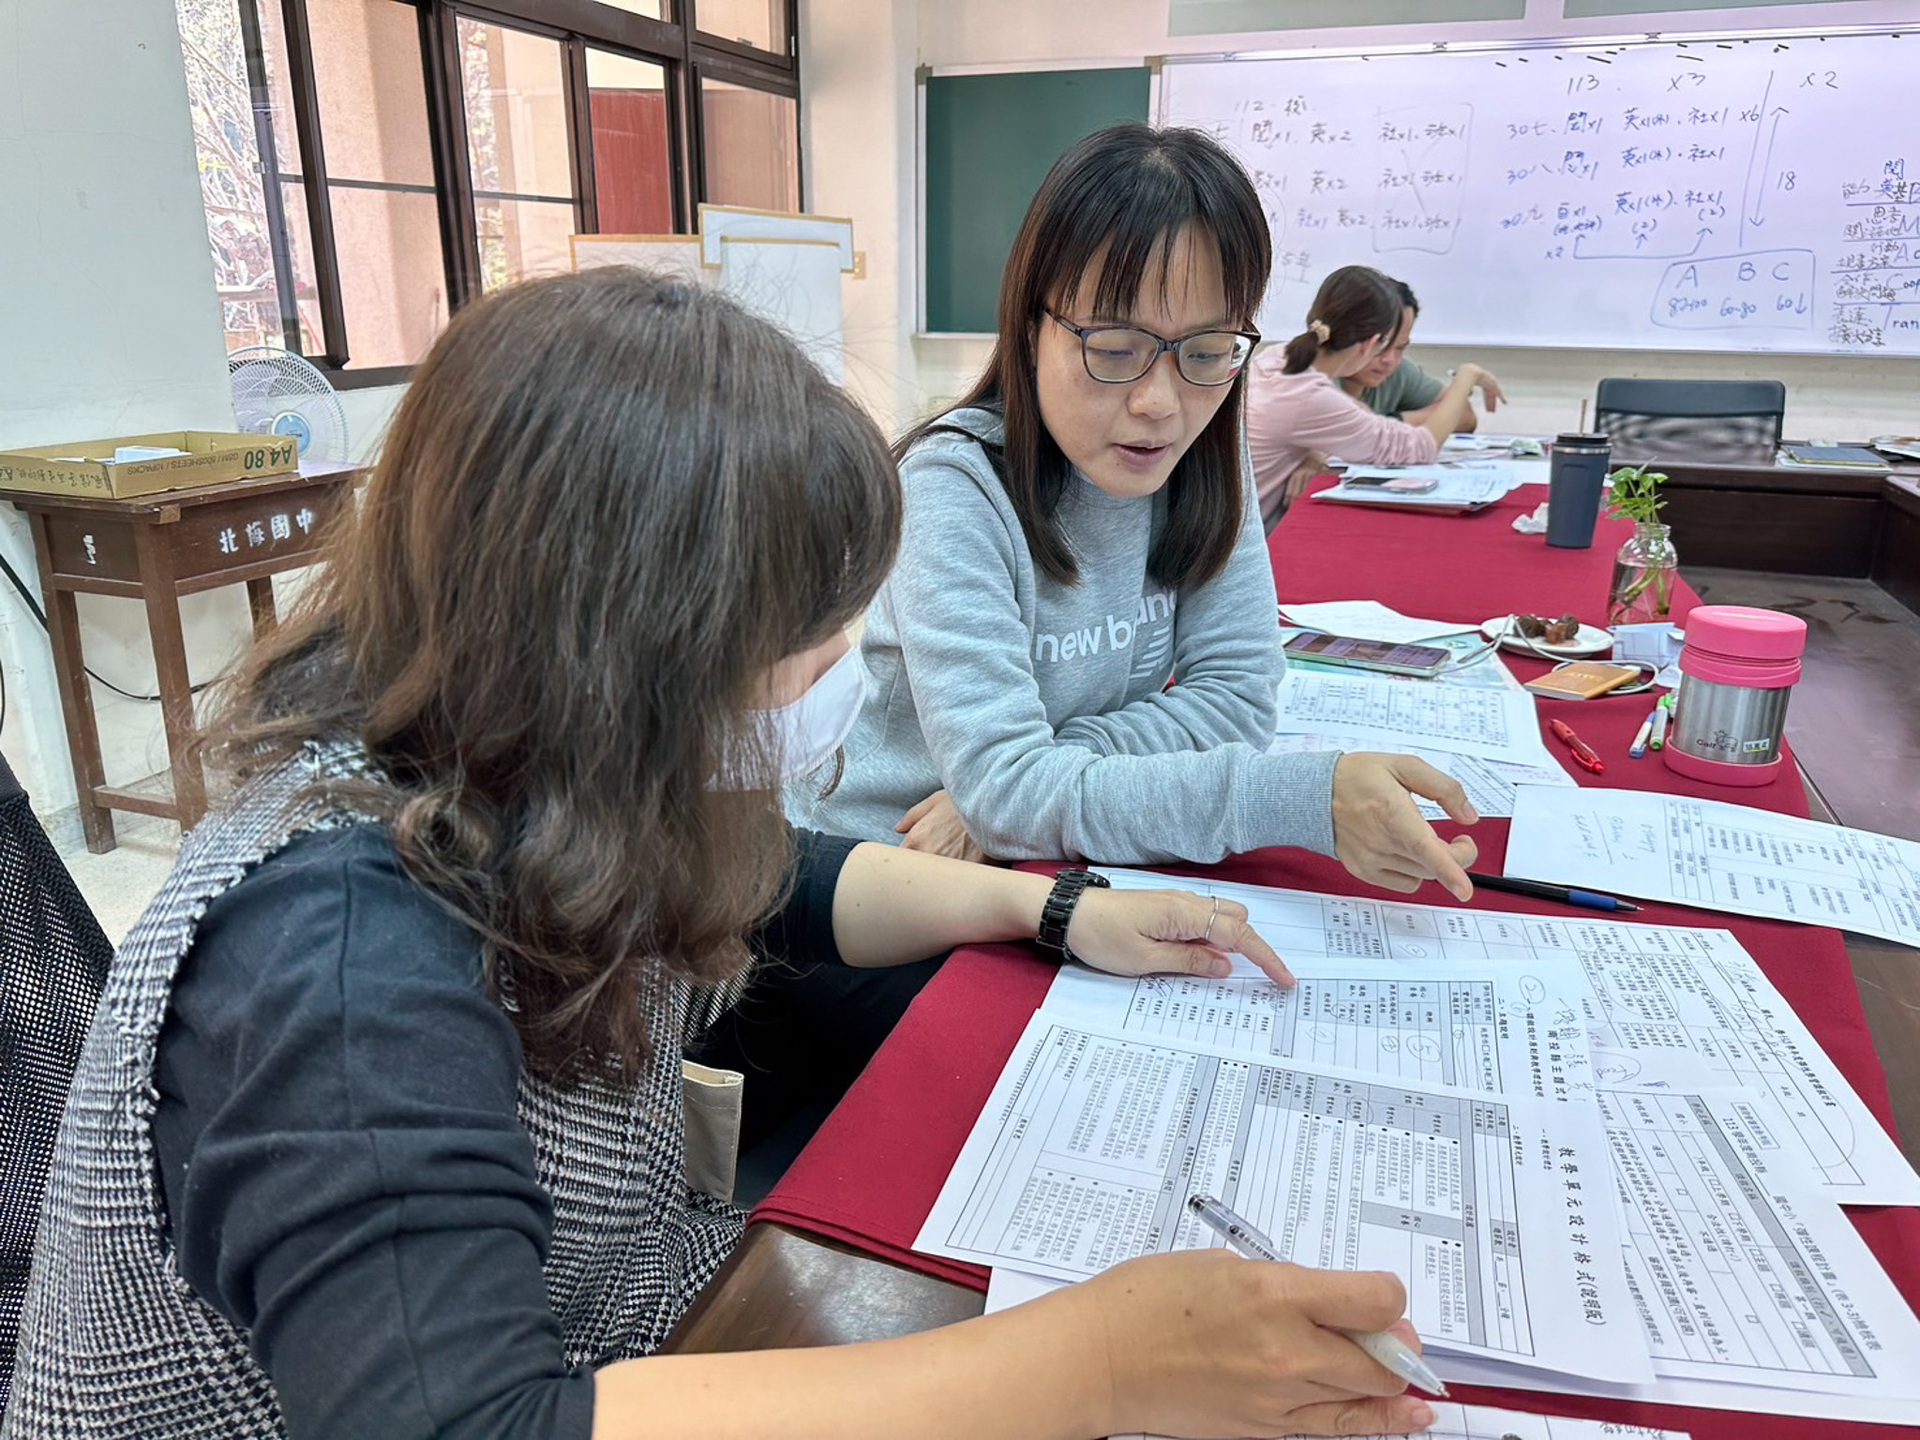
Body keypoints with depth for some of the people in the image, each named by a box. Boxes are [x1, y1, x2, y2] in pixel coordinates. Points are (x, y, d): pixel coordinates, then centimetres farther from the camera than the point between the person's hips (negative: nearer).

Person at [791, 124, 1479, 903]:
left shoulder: (1201, 462, -4)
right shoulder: (954, 492, -20)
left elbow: (1235, 694, -7)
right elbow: (1003, 789, -26)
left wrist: (1017, 788, -20)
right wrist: (1308, 797, -34)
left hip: (1053, 875, 5)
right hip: (881, 881, -5)